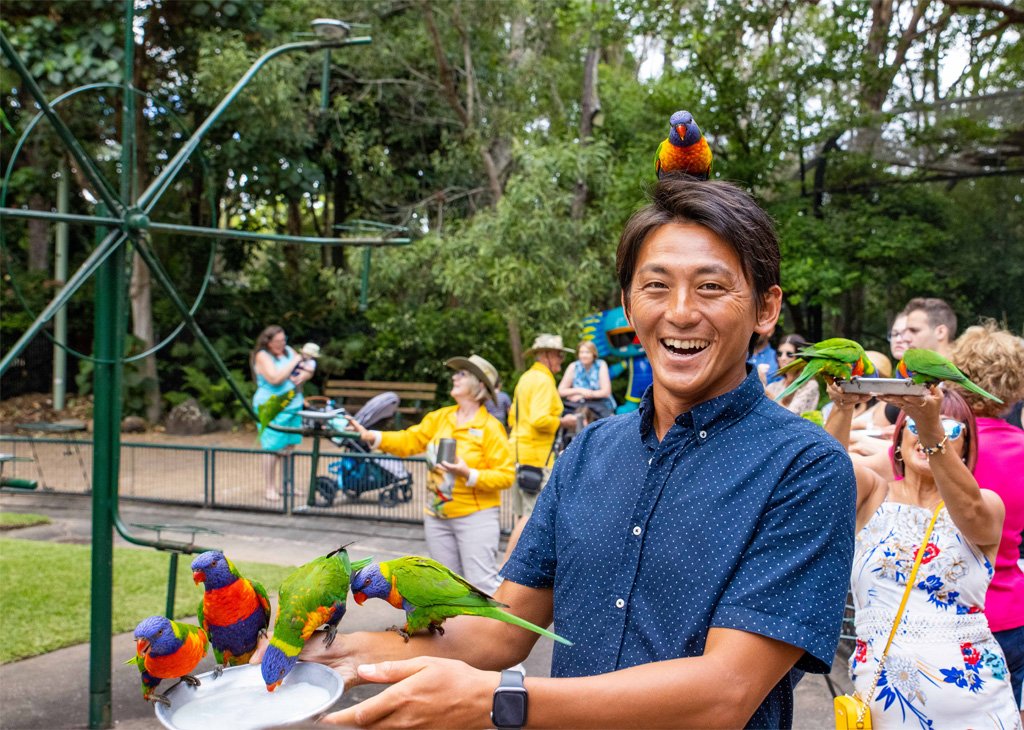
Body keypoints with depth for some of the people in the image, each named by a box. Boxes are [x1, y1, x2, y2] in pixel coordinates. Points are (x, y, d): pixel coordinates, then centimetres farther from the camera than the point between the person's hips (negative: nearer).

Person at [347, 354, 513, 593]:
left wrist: (469, 475, -26)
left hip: (475, 517, -6)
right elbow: (410, 441, 6)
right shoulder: (440, 417, 7)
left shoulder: (490, 427, -10)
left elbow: (505, 476, -13)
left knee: (481, 585, -7)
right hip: (438, 516, 6)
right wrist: (370, 436, -6)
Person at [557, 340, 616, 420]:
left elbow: (606, 392, -6)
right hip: (578, 404, 1)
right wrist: (580, 390, -16)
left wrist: (580, 396, -10)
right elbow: (561, 391, -1)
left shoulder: (601, 365, -1)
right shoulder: (574, 366, 1)